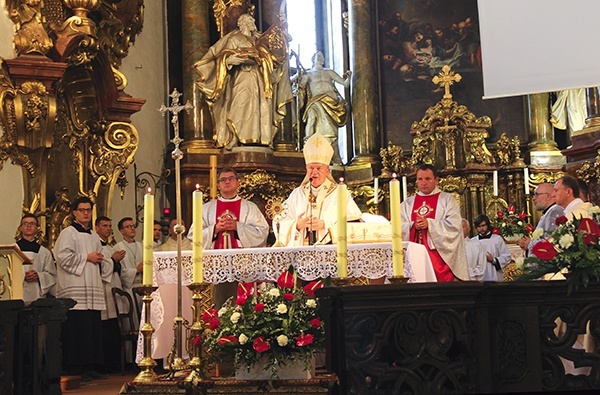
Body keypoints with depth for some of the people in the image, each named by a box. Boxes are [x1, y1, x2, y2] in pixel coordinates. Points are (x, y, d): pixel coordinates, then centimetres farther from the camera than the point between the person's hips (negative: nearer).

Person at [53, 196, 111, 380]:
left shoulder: (94, 236, 22)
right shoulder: (68, 233, 0)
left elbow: (102, 260, 29)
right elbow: (63, 256, -14)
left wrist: (100, 260, 6)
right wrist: (87, 257, -10)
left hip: (93, 291, 7)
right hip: (75, 291, -7)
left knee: (93, 329, 5)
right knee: (77, 329, -11)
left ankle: (91, 367, 10)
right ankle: (76, 368, -6)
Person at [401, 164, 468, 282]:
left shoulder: (447, 199, 8)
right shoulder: (407, 203, 17)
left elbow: (454, 225, -6)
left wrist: (429, 224, -15)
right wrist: (413, 226, -12)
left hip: (440, 256, -2)